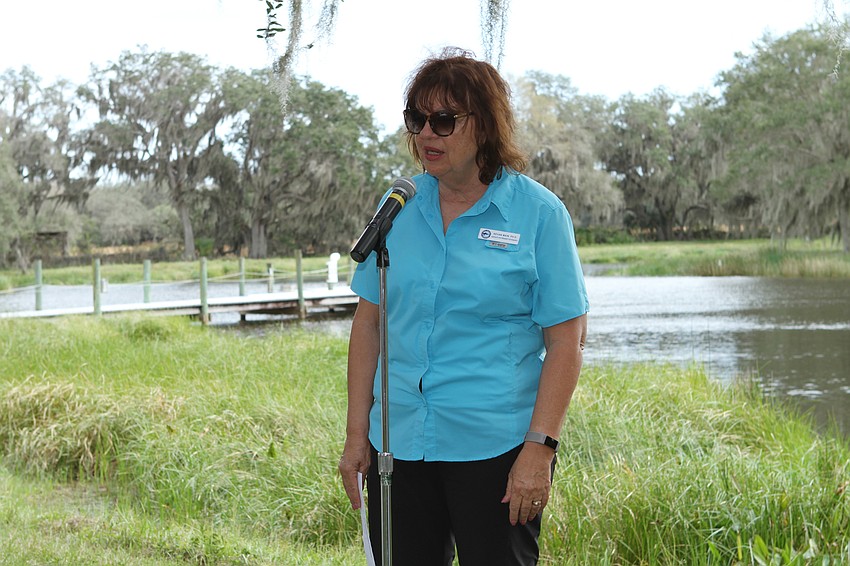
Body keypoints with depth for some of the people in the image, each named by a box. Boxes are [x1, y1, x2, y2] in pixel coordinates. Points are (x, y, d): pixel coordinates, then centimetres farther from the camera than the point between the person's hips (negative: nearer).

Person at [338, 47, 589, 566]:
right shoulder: (398, 209, 7)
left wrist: (539, 448, -13)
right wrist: (357, 434, 7)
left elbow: (566, 342, -7)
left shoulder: (538, 213, -5)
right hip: (398, 442, 4)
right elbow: (369, 321, 11)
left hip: (495, 446, -4)